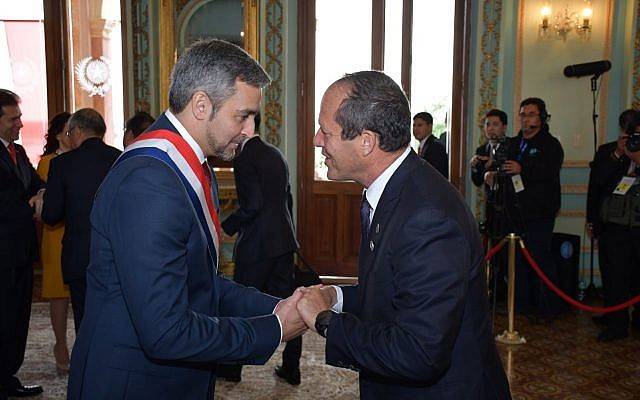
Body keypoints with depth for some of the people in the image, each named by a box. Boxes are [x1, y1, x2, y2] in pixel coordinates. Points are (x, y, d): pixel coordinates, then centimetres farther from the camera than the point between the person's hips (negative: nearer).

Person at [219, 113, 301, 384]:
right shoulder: (276, 154, 11)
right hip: (284, 241, 8)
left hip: (257, 244, -7)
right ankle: (291, 367, 20)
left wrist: (225, 228, -10)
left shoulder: (244, 157, -13)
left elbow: (253, 205, -21)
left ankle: (233, 368, 21)